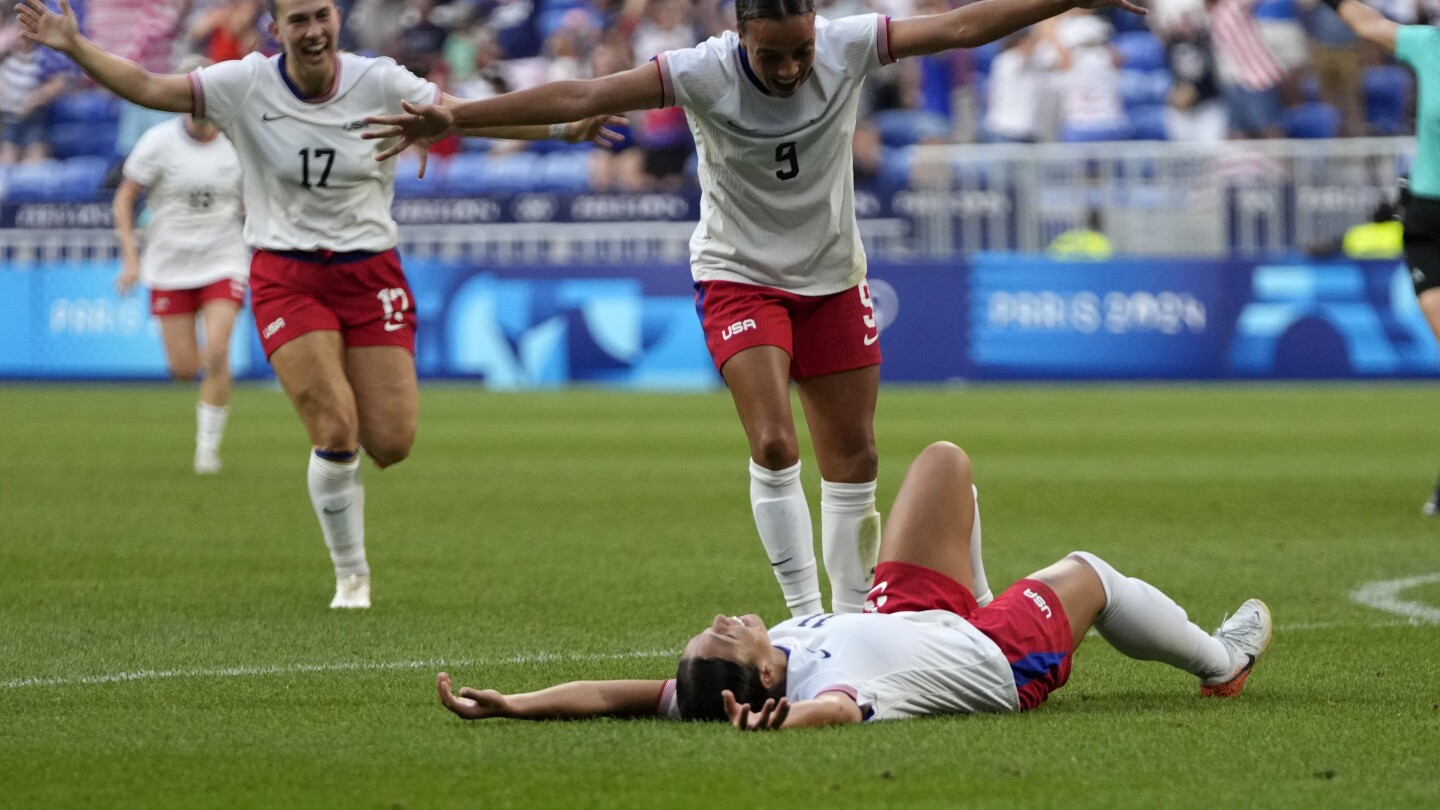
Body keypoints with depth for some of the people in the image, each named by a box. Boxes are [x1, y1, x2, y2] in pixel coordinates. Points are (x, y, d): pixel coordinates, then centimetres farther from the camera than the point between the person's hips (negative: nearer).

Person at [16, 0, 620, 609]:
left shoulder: (379, 83, -5)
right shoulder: (246, 85, -7)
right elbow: (147, 88, -9)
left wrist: (562, 128, -15)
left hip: (371, 277, 2)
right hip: (287, 278, -2)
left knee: (391, 443, -6)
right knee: (336, 432, -15)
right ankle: (351, 577, 4)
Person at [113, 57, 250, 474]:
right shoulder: (159, 142, -9)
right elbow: (124, 198, -1)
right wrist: (130, 256, -9)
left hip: (223, 261, 0)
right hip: (169, 264, 0)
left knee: (216, 353, -18)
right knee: (184, 368, -1)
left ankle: (208, 445, -4)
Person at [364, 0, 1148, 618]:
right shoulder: (704, 73, -23)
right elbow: (580, 96, -27)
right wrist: (455, 118, -32)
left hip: (833, 277, 3)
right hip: (740, 276, -3)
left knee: (853, 460, 7)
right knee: (774, 446, -19)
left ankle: (854, 618, 20)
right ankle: (807, 618, -15)